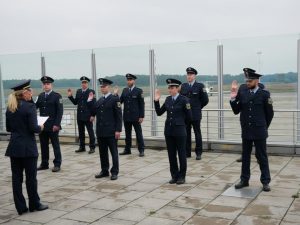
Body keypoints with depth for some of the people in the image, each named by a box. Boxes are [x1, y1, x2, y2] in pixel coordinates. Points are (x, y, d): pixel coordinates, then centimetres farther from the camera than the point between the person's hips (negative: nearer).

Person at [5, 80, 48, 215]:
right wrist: (41, 128, 2)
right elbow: (34, 128, -17)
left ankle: (20, 207, 15)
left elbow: (8, 128, 12)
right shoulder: (29, 106, -14)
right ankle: (34, 204, 18)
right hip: (28, 147, -6)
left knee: (16, 177, 9)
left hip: (14, 147, 6)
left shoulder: (10, 108, 7)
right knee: (31, 177, 6)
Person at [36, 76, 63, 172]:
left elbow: (60, 111, -9)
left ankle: (57, 164, 10)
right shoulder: (40, 96, 12)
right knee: (43, 145, 11)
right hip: (42, 125, 5)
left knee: (55, 145, 3)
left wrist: (57, 124, -16)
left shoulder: (57, 96, -4)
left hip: (53, 126, -5)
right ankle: (44, 163, 21)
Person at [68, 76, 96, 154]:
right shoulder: (78, 91, 10)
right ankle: (82, 147, 22)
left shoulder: (91, 92, -6)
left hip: (88, 116, -5)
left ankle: (92, 147, 9)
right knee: (81, 132, 12)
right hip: (80, 116, 5)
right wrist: (70, 96, -2)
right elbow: (75, 102, 11)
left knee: (90, 132, 1)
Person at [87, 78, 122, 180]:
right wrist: (90, 101, 3)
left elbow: (118, 116, -9)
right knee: (102, 152, 12)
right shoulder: (99, 100, 14)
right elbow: (93, 113, 11)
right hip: (100, 131, 6)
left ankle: (114, 172, 9)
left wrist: (118, 130, -13)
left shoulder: (115, 99, -5)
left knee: (113, 152, 2)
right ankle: (104, 171, 22)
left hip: (111, 131, -6)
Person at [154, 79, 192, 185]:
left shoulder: (184, 99, -8)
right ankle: (174, 176, 21)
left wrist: (179, 121, 5)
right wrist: (156, 101, -1)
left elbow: (189, 117, -6)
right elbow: (159, 113, 8)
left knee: (181, 154, 5)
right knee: (171, 155, 10)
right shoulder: (168, 99, 8)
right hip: (168, 130, 5)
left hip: (179, 130, -5)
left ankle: (182, 176, 16)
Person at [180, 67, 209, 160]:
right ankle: (187, 152, 16)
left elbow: (205, 100, 0)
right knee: (186, 134, 8)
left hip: (196, 115, -3)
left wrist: (198, 107, 7)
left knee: (197, 134, 5)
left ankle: (198, 153, 12)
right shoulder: (183, 86, 7)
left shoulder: (200, 86, -3)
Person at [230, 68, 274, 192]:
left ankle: (265, 181, 15)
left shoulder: (264, 94, -6)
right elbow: (236, 111, 1)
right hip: (246, 131, 3)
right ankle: (244, 180, 23)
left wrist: (263, 127, 9)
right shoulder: (242, 92, 0)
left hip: (259, 132, -3)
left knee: (262, 156, 4)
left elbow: (269, 113, 2)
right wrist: (233, 99, -12)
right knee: (245, 156, 12)